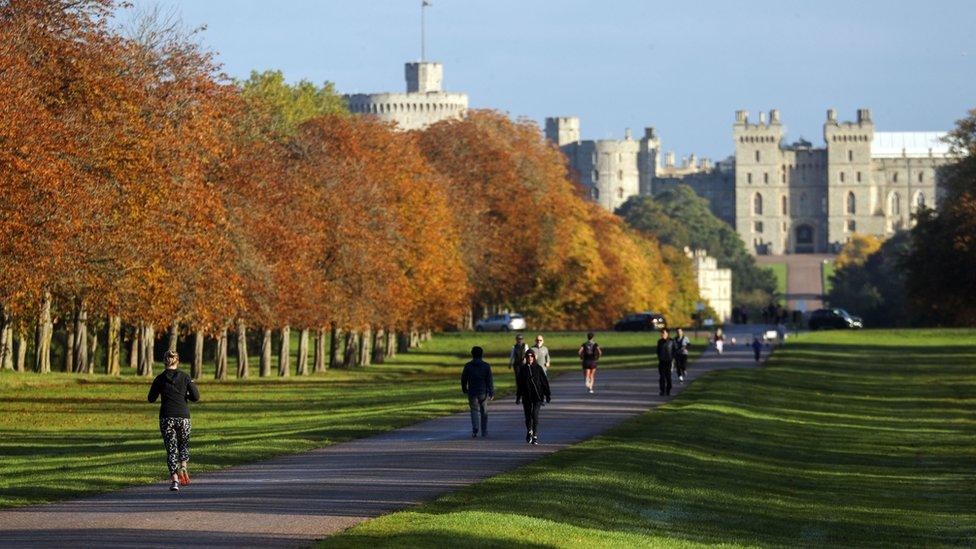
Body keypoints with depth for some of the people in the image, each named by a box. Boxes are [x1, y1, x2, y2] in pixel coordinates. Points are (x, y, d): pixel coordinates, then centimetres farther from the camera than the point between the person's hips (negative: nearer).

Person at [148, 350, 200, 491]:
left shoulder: (160, 379, -1)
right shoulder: (185, 377, -1)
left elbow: (151, 399, 6)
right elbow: (196, 397, -2)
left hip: (166, 418, 0)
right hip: (183, 416, 0)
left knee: (171, 449, 5)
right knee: (184, 445, 20)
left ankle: (174, 480, -9)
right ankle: (183, 467, -8)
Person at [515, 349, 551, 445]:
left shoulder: (538, 368, -2)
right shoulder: (522, 369, 4)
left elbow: (545, 382, 2)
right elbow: (519, 384, 11)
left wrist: (547, 395, 0)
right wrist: (518, 397, 11)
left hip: (537, 396, -3)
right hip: (526, 396, 3)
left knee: (535, 414, -16)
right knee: (528, 415, 10)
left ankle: (535, 436, -12)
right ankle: (529, 432, 37)